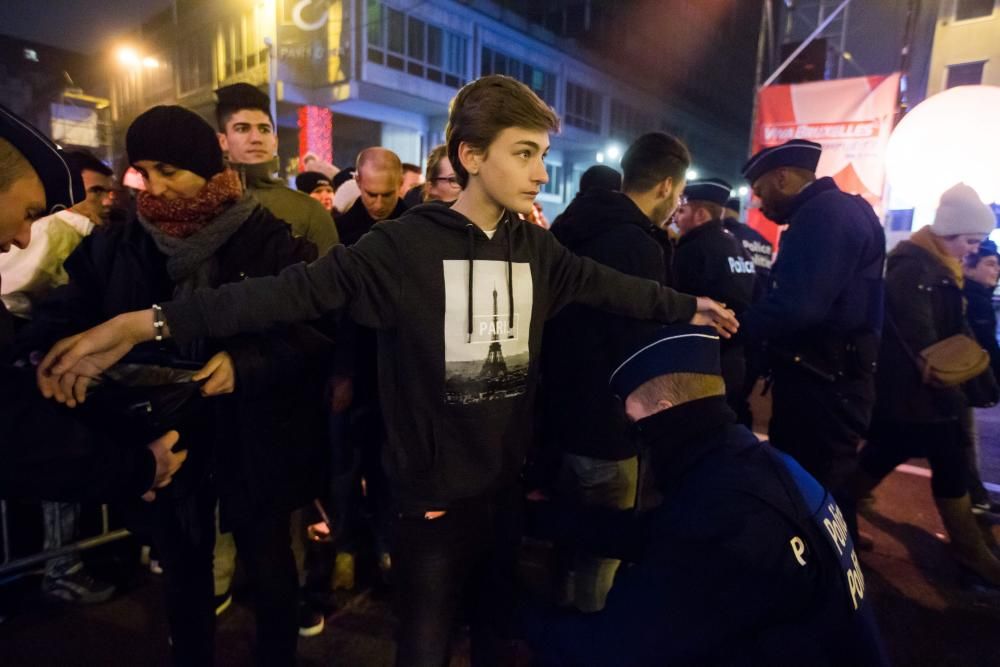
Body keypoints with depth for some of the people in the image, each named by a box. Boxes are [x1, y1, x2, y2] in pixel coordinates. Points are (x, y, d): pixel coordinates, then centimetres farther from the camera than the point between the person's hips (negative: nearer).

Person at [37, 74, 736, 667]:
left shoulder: (536, 249, 1)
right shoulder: (406, 244, -15)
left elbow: (604, 283, 10)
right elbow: (306, 286, -21)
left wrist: (687, 306, 18)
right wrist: (151, 322, -28)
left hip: (505, 482, 5)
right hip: (434, 489, -4)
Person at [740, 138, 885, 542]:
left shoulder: (827, 213, -18)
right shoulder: (831, 212, 16)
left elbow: (798, 305, -28)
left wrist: (734, 329, -16)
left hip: (824, 384, -10)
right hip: (822, 379, 10)